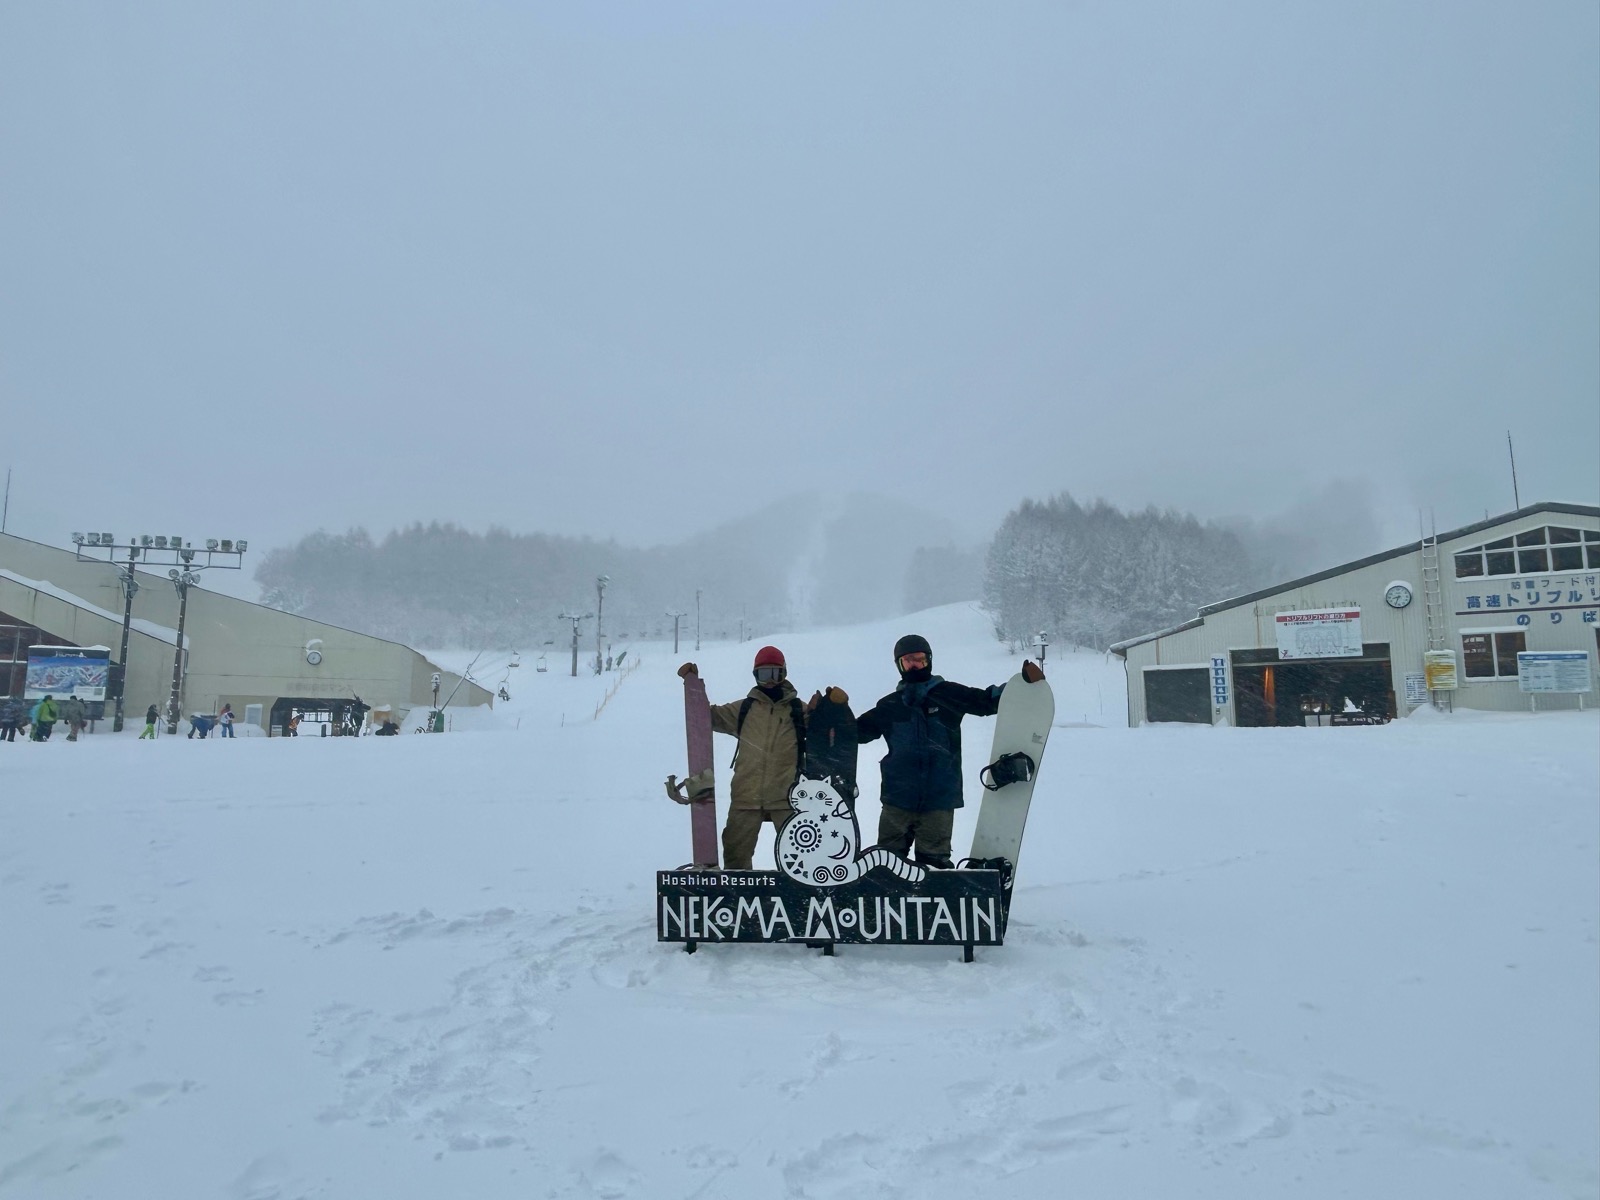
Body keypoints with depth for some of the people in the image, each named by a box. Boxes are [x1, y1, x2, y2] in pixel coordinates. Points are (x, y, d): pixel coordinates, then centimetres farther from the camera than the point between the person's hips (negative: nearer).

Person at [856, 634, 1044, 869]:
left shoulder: (948, 695, 7)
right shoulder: (890, 706, 12)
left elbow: (988, 700, 6)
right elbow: (859, 730, 17)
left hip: (940, 798, -2)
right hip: (898, 797, 2)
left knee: (934, 859, 0)